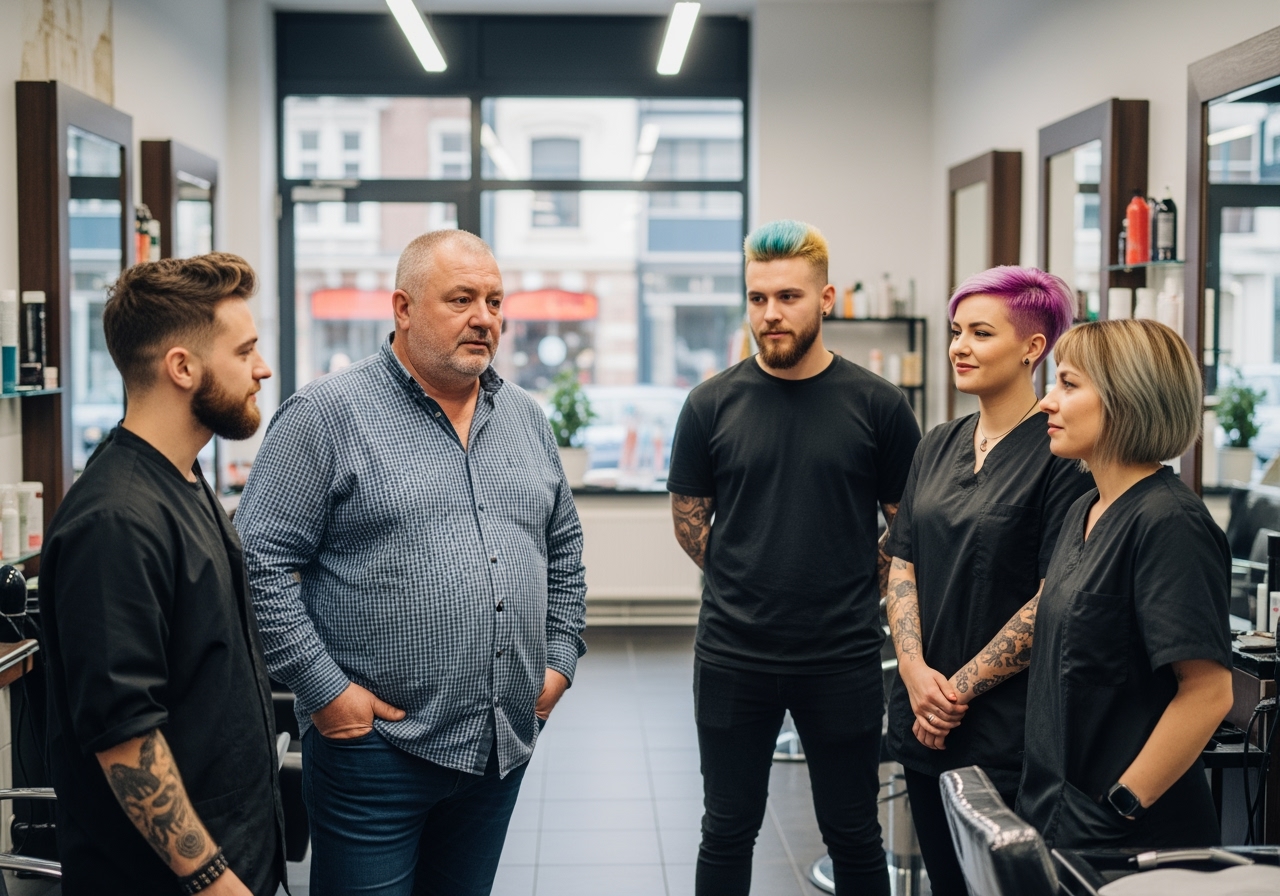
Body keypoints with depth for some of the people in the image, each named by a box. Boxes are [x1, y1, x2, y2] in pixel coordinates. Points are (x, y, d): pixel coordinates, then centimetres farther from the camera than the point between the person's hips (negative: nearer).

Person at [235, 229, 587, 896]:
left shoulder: (526, 420, 11)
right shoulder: (326, 414, -9)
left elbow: (564, 548, 21)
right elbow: (262, 563, -13)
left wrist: (561, 658, 11)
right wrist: (326, 691, -15)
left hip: (505, 743, 6)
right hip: (376, 740, -6)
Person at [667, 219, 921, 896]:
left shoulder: (875, 404, -3)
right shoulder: (713, 403, -1)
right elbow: (689, 520, 8)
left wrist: (859, 590, 1)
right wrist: (751, 586, 5)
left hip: (843, 659, -1)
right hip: (732, 658, 1)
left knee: (852, 834, 11)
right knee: (727, 833, 12)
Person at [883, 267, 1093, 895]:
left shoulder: (1061, 454, -11)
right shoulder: (939, 446, 11)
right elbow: (901, 563, 9)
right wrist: (915, 670, -6)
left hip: (1007, 725, -6)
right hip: (924, 720, 7)